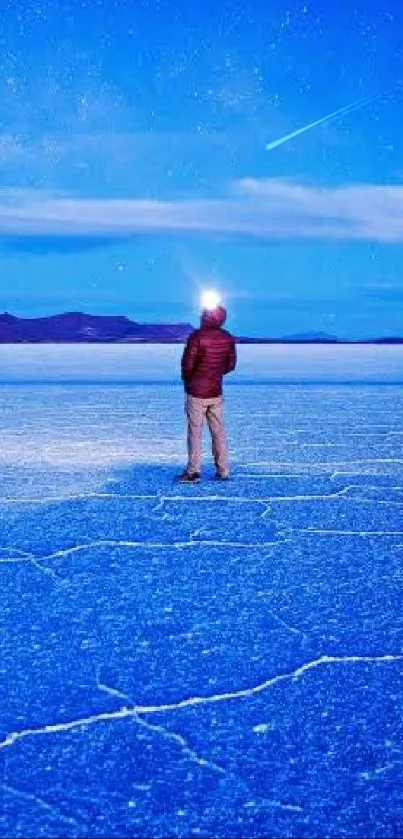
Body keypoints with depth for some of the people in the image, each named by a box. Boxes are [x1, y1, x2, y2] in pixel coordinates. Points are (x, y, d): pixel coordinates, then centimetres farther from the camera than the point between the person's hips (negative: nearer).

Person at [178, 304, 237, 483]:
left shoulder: (197, 337, -18)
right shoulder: (228, 339, -1)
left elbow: (187, 364, -15)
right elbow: (231, 365, 8)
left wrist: (187, 381, 5)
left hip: (196, 393, -5)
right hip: (216, 393, 5)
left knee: (195, 432, 2)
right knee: (219, 432, 11)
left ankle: (193, 471, 3)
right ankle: (223, 471, 13)